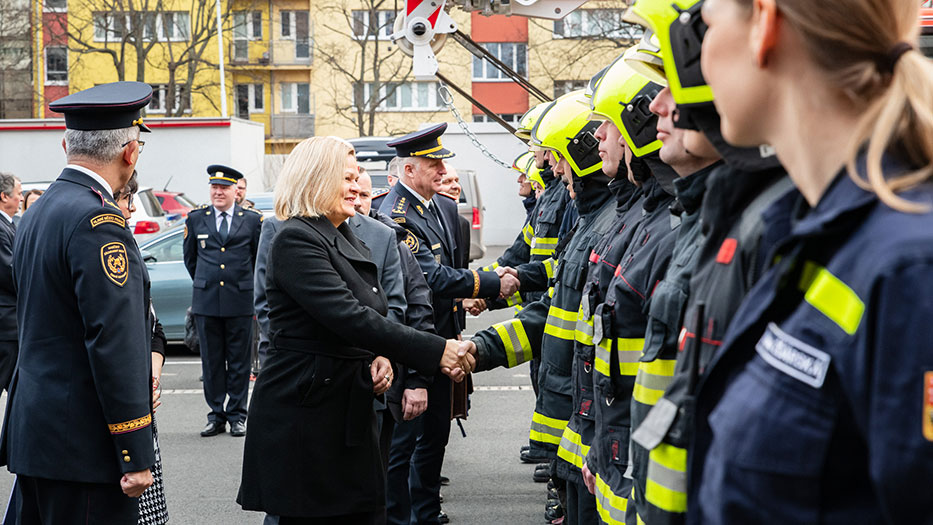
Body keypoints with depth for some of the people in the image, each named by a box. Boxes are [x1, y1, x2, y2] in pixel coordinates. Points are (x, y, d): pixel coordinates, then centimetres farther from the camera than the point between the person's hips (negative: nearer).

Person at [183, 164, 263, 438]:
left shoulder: (252, 219, 2)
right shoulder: (196, 218, 7)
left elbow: (260, 258, 11)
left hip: (240, 302, -1)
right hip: (206, 302, 2)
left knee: (239, 361, 3)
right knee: (211, 361, 6)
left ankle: (237, 416, 12)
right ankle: (216, 416, 13)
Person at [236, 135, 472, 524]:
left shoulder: (346, 240, 16)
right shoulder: (296, 240, -13)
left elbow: (371, 314, 21)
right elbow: (349, 317, -23)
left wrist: (380, 356, -2)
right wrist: (436, 351, -25)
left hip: (350, 411, 8)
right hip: (304, 415, -8)